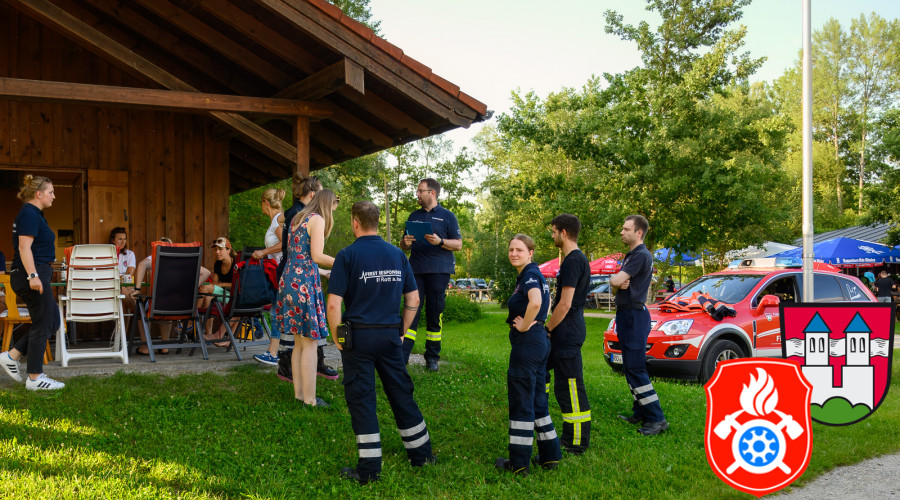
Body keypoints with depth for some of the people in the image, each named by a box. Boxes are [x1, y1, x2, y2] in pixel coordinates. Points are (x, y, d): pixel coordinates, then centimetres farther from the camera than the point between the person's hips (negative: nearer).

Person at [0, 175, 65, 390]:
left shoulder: (33, 214, 18)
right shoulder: (29, 214, -13)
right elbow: (24, 247, -23)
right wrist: (33, 275, -30)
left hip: (36, 276, 10)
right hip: (33, 277, -10)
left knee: (52, 322, 13)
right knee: (42, 325, -4)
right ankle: (34, 378, 4)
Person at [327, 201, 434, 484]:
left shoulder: (348, 255, -9)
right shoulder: (397, 254, 6)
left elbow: (333, 304, -14)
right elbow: (413, 299, 9)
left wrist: (337, 339, -3)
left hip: (359, 336, -4)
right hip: (390, 335, 4)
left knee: (361, 400, 3)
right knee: (401, 394, 16)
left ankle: (369, 470, 8)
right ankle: (421, 454, 26)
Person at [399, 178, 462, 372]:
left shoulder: (447, 216, 7)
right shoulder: (414, 216, 19)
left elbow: (458, 244, 2)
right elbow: (404, 245, 24)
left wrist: (440, 241, -16)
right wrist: (405, 243, -1)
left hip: (438, 270, -3)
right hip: (416, 269, 3)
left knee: (435, 314, 1)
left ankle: (432, 357, 10)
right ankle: (402, 356, -8)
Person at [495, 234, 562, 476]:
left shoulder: (530, 275, -14)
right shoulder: (531, 275, 15)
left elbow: (536, 302, -35)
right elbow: (544, 303, 32)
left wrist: (524, 326, -20)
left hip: (527, 343, -10)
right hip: (539, 342, 10)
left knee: (521, 402, -2)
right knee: (537, 400, 16)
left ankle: (518, 463, 6)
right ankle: (550, 456, 23)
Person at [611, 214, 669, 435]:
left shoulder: (642, 256, -15)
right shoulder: (630, 256, 17)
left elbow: (615, 281, -22)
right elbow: (615, 285, 12)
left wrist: (617, 279, 0)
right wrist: (619, 284, -10)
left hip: (634, 315, -11)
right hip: (626, 315, 11)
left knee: (635, 368, -11)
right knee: (630, 367, 15)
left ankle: (656, 419, -9)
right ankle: (640, 412, 23)